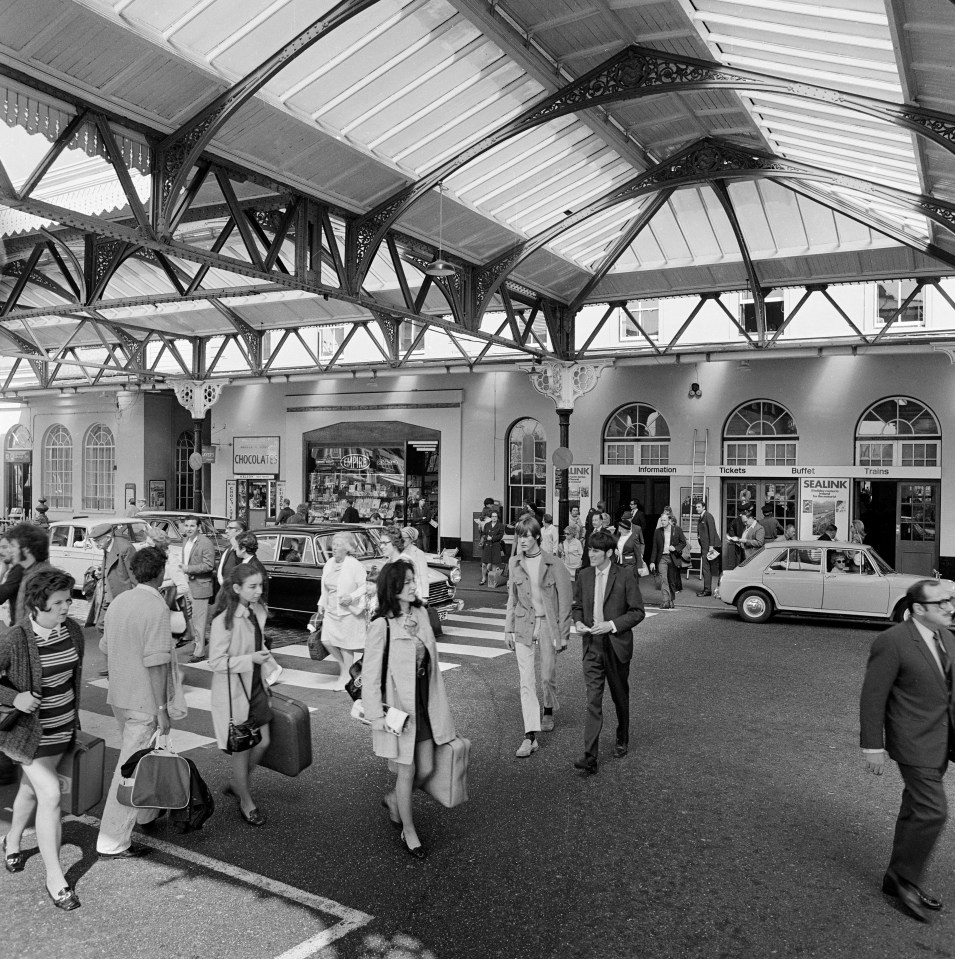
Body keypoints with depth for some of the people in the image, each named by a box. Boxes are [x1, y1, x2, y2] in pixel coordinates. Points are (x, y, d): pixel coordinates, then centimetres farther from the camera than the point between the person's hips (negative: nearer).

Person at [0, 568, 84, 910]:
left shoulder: (72, 629, -7)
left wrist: (74, 715, 17)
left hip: (63, 727, 6)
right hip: (28, 731, -6)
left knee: (31, 789, 23)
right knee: (51, 796, -11)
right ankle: (55, 878, 2)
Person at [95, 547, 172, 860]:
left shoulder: (119, 601, 4)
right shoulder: (157, 608, -20)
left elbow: (105, 647, 13)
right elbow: (156, 664, -22)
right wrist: (162, 709, -16)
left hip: (118, 696, 9)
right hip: (144, 700, -9)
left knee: (141, 756, 25)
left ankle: (147, 813, 44)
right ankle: (112, 842, 7)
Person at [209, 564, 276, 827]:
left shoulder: (258, 612, 0)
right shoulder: (223, 621, -23)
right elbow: (216, 662, -20)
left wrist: (270, 667, 6)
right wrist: (250, 659, -28)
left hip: (256, 687, 7)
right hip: (233, 692, -7)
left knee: (262, 743, 13)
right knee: (242, 748, 7)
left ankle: (235, 784, 38)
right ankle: (246, 802, 28)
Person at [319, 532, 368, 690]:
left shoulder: (354, 565, -13)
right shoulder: (329, 564, 7)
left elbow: (365, 586, -13)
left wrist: (351, 597, -24)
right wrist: (322, 604, 12)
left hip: (348, 611, -6)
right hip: (331, 610, 6)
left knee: (346, 645, 3)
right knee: (327, 641, 1)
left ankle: (345, 676, 18)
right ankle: (343, 666, 25)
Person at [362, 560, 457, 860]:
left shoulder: (421, 615, 0)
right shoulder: (382, 625, -19)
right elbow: (370, 674, -14)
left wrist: (438, 705, 11)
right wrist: (376, 715, -15)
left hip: (424, 703, 6)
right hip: (398, 707, -6)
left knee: (426, 769, 13)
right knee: (407, 770, 8)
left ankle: (392, 799, 42)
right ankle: (409, 832, 29)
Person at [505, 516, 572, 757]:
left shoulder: (554, 565, -9)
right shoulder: (515, 563, 3)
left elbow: (564, 601, -5)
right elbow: (512, 599, 10)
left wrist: (562, 635, -6)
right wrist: (509, 629, 8)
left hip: (548, 625, -2)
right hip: (523, 627, 2)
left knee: (547, 676, 11)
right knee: (526, 681, -3)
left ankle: (548, 711, 43)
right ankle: (530, 737, -2)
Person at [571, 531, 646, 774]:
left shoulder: (625, 578, -9)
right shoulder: (583, 576, 3)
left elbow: (638, 611, -6)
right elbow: (577, 605, 15)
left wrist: (612, 625, -18)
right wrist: (578, 622, -6)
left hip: (617, 645, -2)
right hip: (592, 646, 2)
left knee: (620, 697, 16)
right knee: (593, 700, -6)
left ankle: (622, 740, 39)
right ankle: (590, 756, -8)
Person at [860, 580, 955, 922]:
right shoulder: (892, 643, -20)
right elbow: (872, 697, -17)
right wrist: (872, 747, -16)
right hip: (914, 743, -8)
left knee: (916, 810, 16)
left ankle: (899, 880, 30)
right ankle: (905, 878, 12)